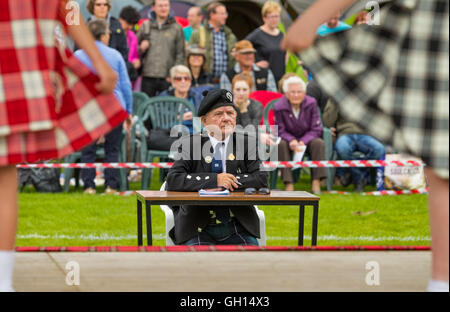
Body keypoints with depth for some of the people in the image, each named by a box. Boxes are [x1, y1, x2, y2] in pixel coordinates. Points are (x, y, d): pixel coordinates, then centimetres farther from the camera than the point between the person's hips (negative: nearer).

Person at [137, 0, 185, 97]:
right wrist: (141, 49, -7)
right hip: (148, 78, 2)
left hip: (167, 78, -2)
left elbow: (180, 54, 4)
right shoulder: (145, 26, 12)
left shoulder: (176, 28, 7)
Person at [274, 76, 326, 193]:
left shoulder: (311, 104, -10)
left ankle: (316, 183, -29)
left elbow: (316, 129, -9)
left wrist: (303, 142, -26)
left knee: (319, 143, -30)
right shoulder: (279, 107, -13)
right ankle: (288, 184, -34)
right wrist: (291, 141, -30)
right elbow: (280, 131, -8)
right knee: (281, 144, -34)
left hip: (307, 139, 1)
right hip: (289, 139, -1)